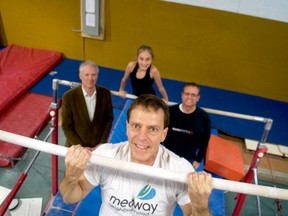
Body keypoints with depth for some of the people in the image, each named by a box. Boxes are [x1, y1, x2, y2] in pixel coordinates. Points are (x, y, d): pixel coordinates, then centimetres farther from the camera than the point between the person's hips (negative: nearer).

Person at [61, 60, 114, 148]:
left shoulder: (105, 93, -10)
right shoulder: (69, 97, -16)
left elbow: (109, 119, 0)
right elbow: (66, 126, -9)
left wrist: (102, 144, -5)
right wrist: (81, 148, -12)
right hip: (76, 147, -1)